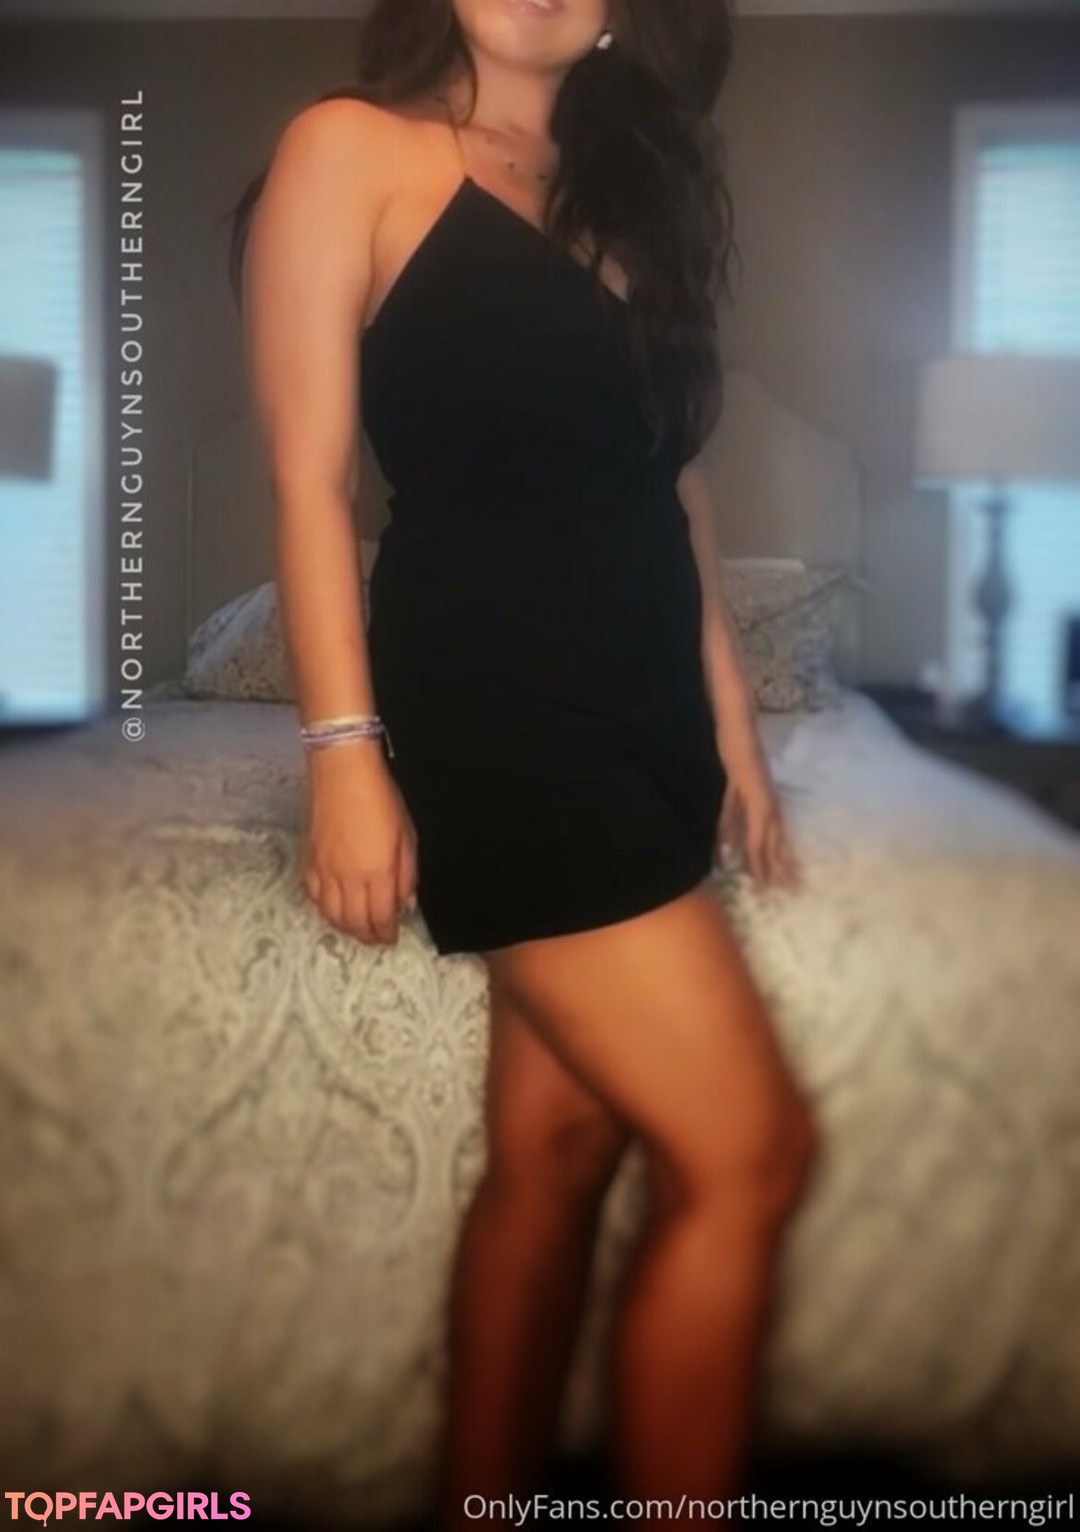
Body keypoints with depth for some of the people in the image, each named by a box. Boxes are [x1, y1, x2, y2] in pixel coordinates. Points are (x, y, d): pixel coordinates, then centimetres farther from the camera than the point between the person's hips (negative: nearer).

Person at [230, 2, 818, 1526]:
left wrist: (733, 726, 14)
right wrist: (346, 748, -14)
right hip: (491, 707, -7)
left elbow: (670, 471, 17)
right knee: (746, 1148, -8)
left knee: (559, 1138, 10)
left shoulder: (629, 189, 18)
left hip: (640, 705, 7)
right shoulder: (352, 150, -1)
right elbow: (311, 475, -7)